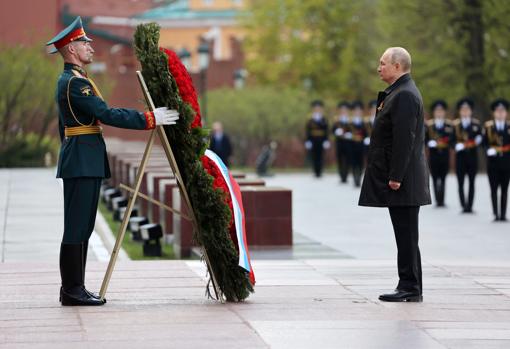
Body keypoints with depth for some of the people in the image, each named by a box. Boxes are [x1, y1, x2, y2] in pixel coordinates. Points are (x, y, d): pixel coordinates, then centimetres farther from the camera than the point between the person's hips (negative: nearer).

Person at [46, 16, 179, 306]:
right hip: (83, 162, -10)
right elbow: (107, 114, -21)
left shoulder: (69, 80, 19)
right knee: (77, 227, -8)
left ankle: (73, 288, 14)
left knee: (82, 227, 11)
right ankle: (73, 291, -7)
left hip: (81, 162, 10)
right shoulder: (75, 82, -14)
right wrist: (149, 119, -18)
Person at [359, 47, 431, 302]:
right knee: (405, 235, 11)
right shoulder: (398, 93, 18)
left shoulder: (405, 95, -15)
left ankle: (411, 288, -3)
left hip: (402, 182, -10)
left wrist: (396, 177, -22)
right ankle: (409, 287, 14)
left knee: (407, 235, -6)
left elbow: (405, 140, -21)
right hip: (397, 179, 10)